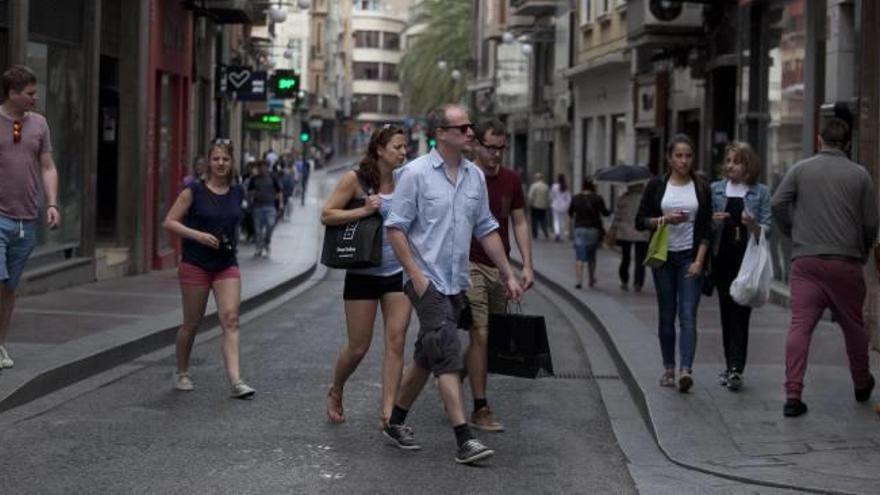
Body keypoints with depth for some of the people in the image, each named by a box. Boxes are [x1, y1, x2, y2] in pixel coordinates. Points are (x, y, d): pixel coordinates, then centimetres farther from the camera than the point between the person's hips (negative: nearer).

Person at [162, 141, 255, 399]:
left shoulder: (237, 192, 7)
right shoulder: (194, 191, -6)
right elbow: (169, 222, -8)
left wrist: (233, 241, 9)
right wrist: (198, 235, -19)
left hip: (227, 265, 3)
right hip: (195, 264, -3)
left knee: (230, 319, -11)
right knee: (191, 323, 7)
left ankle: (235, 380, -18)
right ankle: (182, 373, 27)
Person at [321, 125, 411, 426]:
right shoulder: (356, 179, -7)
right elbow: (327, 215, -9)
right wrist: (364, 211, -19)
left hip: (398, 273, 3)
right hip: (363, 274, -3)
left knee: (396, 342, -5)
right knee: (358, 347, 4)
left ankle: (388, 412, -2)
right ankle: (335, 393, 33)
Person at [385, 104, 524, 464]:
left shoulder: (475, 176, 10)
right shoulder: (415, 173, -9)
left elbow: (486, 229, 17)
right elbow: (395, 228, -9)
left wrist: (508, 274, 14)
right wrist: (416, 275, -15)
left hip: (457, 282, 7)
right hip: (428, 281, -7)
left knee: (426, 358, 14)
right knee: (448, 359, -12)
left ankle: (396, 422, 28)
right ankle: (464, 440, -14)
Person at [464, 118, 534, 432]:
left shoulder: (511, 180, 9)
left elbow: (519, 222, 15)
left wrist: (527, 264, 7)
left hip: (500, 268, 6)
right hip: (470, 265, -6)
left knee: (490, 337, 9)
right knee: (480, 334, -10)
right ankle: (480, 410, -5)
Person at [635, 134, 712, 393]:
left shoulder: (701, 188, 3)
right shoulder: (656, 185, 3)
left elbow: (706, 229, 1)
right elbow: (640, 221, 3)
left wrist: (699, 261, -8)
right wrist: (665, 220, -14)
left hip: (690, 257, -1)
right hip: (663, 257, 1)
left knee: (688, 315, -12)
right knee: (666, 315, 7)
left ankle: (686, 370, -22)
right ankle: (668, 369, 17)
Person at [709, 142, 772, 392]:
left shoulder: (760, 192, 3)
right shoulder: (716, 189, 10)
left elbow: (766, 230, 1)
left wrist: (752, 224, -20)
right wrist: (714, 220, -10)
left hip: (747, 258, -3)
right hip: (722, 256, 3)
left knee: (740, 312, -10)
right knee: (726, 313, 8)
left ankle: (736, 368, -15)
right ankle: (731, 366, 16)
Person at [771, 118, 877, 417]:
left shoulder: (801, 169, 2)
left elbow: (777, 204, -5)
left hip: (806, 261, 0)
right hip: (846, 263, 0)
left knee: (800, 326, -4)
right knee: (853, 325, 17)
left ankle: (793, 395, -11)